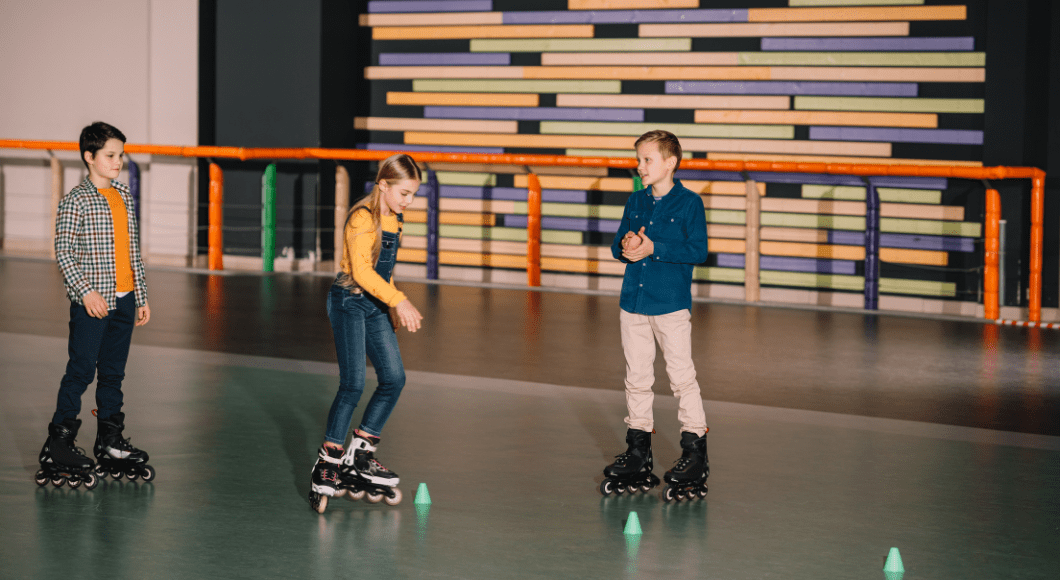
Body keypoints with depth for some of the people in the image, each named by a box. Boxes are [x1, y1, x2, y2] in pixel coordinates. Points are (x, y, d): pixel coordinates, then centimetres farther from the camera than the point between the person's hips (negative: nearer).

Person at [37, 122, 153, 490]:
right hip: (91, 302, -6)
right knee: (82, 370, -5)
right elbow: (64, 252, -11)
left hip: (124, 299, 6)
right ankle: (58, 444, 3)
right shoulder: (76, 201, -9)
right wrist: (86, 291, -19)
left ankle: (110, 441, 19)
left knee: (113, 372, 11)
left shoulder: (124, 197, 12)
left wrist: (141, 297, 16)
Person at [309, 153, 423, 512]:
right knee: (353, 384, -12)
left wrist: (397, 306, 14)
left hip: (374, 305, 8)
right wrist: (399, 300, -26)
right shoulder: (363, 218, -16)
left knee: (394, 378, 2)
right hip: (348, 302, -8)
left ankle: (360, 455, 12)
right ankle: (327, 464, -4)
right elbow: (361, 271, -23)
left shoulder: (393, 220, 11)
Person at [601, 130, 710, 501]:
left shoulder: (689, 203, -5)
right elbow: (618, 246, 14)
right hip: (633, 303, 6)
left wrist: (653, 248, -19)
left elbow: (698, 251, -13)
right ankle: (638, 450, 18)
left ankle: (695, 451, 4)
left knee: (682, 377, -3)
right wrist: (626, 246, -10)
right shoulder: (635, 202, 12)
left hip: (671, 304, -6)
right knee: (637, 379, 10)